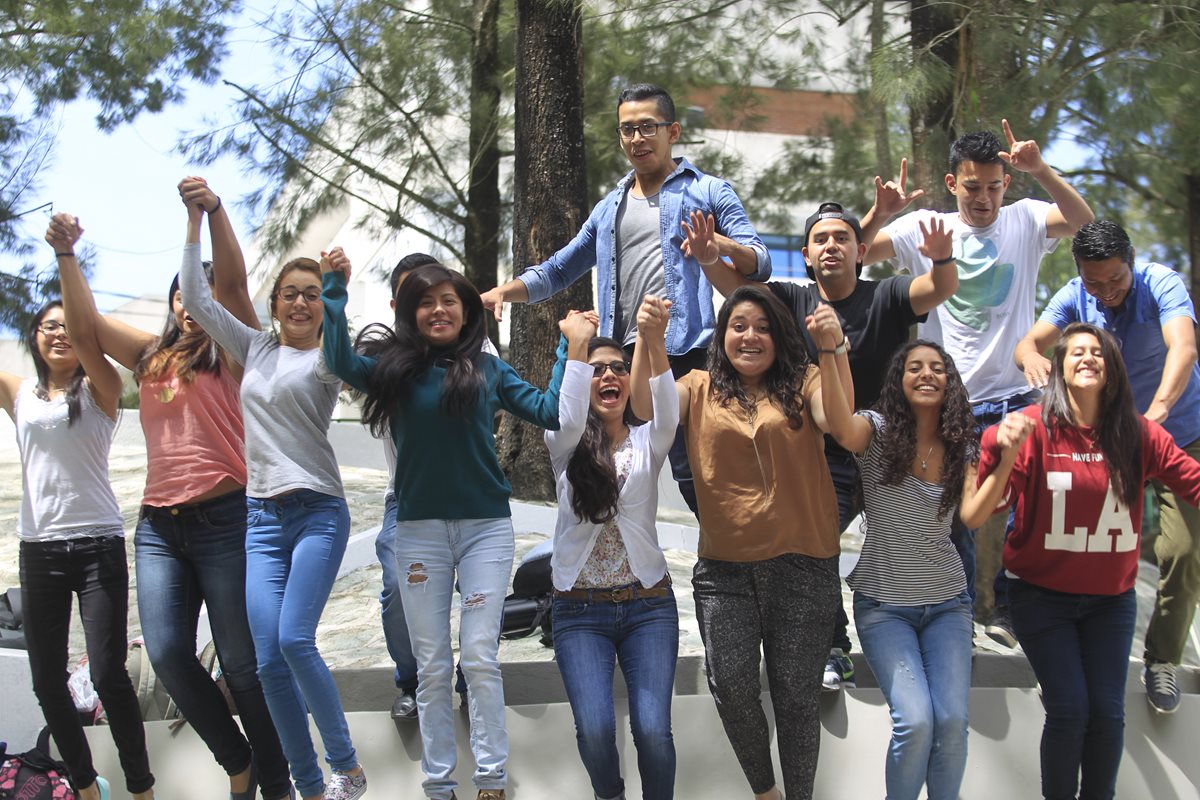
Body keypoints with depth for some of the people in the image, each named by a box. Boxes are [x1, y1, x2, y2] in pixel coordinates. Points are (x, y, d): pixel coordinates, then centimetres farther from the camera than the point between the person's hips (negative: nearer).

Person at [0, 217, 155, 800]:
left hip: (98, 545, -4)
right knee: (47, 680, 6)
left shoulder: (101, 390, 0)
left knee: (108, 674, -10)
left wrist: (66, 255, -26)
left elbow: (85, 331, -17)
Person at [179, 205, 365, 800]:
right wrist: (195, 220, 8)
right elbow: (196, 299, 12)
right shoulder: (256, 349, 16)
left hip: (318, 511, -4)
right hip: (262, 516, 4)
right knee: (269, 660, -4)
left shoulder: (328, 360, 4)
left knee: (294, 641, -19)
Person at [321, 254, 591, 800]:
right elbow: (340, 363, -16)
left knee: (481, 658, -2)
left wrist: (573, 349, -5)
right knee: (431, 666, 6)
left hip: (485, 526, 0)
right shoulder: (395, 367, 2)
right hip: (418, 530, 1)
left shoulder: (487, 370, 5)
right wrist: (334, 289, -18)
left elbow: (549, 413, -2)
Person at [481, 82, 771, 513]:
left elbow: (760, 264, -1)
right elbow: (559, 270, 31)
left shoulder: (708, 192, 10)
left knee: (695, 474, -12)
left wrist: (726, 246, -24)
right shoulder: (610, 208, 27)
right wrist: (503, 291, 14)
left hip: (685, 354, -5)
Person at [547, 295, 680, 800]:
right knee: (595, 729, -16)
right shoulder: (566, 446, 3)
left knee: (653, 729, -15)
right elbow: (567, 418, -21)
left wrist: (653, 340, -33)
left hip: (648, 604, 1)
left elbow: (667, 412, -17)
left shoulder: (647, 443, 5)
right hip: (579, 609, -1)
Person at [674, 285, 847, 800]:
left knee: (796, 693, 4)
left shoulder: (804, 383, 4)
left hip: (802, 564, -1)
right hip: (724, 568, 1)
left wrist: (833, 350, -28)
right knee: (730, 684, -9)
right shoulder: (699, 389, 8)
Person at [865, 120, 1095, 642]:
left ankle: (1011, 605, 14)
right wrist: (880, 215, -23)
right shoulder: (925, 227, 3)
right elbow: (852, 255, -5)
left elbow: (1083, 220, -16)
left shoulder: (1025, 221, 3)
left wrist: (1040, 170, -30)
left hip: (1015, 398, 0)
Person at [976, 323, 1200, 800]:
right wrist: (1001, 453, -39)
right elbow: (989, 504, -21)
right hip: (1042, 594, -3)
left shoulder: (1137, 434, -5)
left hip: (1111, 596, 3)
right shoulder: (1034, 426, -14)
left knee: (1108, 712, 2)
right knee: (1069, 710, -7)